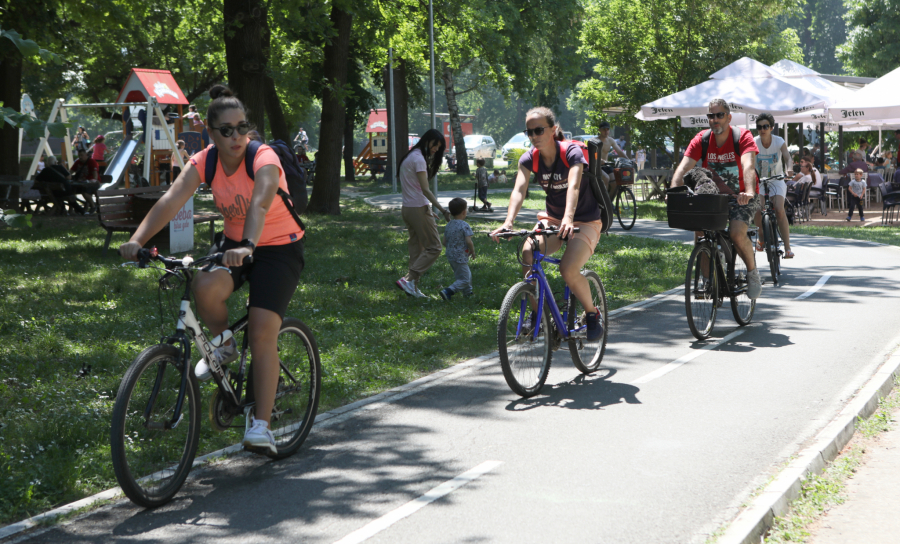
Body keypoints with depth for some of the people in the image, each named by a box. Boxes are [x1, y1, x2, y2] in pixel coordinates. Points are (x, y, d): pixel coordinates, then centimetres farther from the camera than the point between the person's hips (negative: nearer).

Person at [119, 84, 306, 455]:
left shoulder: (264, 160, -22)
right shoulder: (203, 163, -10)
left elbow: (260, 205, -42)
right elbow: (170, 202, -25)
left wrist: (247, 246, -61)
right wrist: (137, 240, -40)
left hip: (278, 248, -4)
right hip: (234, 245, 4)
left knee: (262, 331, -18)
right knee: (205, 288, -30)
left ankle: (261, 426, -10)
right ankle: (224, 347, 2)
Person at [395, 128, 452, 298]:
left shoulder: (410, 156, 15)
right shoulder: (418, 159, -14)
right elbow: (425, 190, -21)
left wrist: (428, 210, 16)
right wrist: (443, 210, -24)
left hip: (407, 208, 10)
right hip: (418, 209, -10)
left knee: (416, 248, 11)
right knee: (434, 247, -6)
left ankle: (413, 286, 9)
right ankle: (409, 279, -11)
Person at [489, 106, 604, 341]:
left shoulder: (571, 152, -20)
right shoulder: (529, 159, -8)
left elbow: (573, 186, -37)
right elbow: (519, 190, -23)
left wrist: (568, 219, -55)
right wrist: (508, 222, -41)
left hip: (585, 221, -4)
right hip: (552, 219, 4)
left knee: (569, 270, -27)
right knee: (527, 253, -25)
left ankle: (593, 314, 0)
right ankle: (536, 312, -5)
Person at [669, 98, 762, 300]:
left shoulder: (743, 137, -17)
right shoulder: (701, 139, -7)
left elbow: (748, 166, -33)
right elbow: (683, 167, -17)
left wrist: (749, 192, -51)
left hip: (742, 197, -4)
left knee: (736, 231, -28)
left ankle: (752, 272, -2)